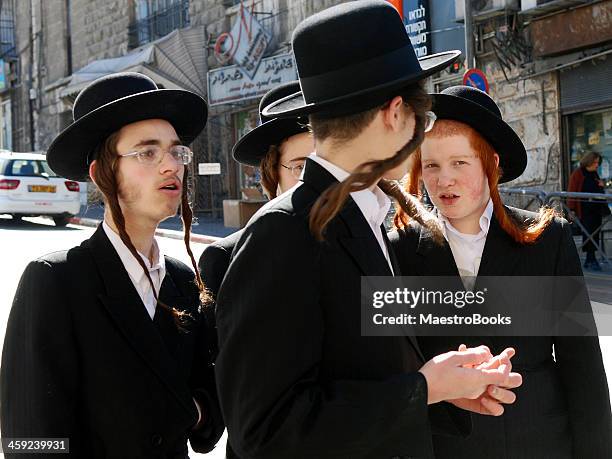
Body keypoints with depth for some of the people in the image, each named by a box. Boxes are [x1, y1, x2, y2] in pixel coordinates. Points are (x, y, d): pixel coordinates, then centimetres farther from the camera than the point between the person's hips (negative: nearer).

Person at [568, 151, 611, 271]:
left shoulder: (594, 174, 17)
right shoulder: (577, 174, -5)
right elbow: (572, 192, -9)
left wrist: (601, 186, 6)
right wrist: (571, 209, -15)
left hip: (596, 209, 7)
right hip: (584, 210, -7)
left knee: (595, 234, 6)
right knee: (589, 234, -11)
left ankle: (589, 260, 11)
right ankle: (591, 260, -11)